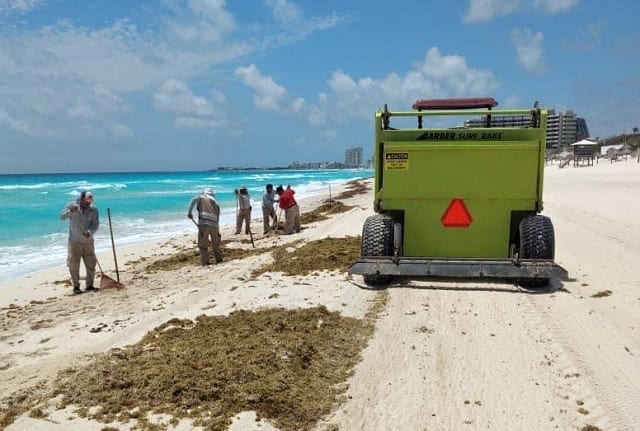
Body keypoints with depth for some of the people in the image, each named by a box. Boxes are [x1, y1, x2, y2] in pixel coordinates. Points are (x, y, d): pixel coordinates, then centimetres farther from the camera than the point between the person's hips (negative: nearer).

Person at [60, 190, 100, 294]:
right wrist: (70, 212, -29)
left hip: (88, 241, 2)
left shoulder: (94, 210, -3)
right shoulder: (72, 205, -4)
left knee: (91, 264, 5)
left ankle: (89, 285, 18)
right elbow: (62, 217, -10)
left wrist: (90, 232, -28)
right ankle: (76, 286, 13)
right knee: (73, 265, 0)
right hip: (74, 241, -1)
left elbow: (96, 224, -9)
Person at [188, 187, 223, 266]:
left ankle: (205, 263, -5)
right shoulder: (216, 204, 23)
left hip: (204, 224, -4)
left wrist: (190, 212, -12)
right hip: (214, 225, 4)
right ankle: (219, 260, 31)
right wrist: (217, 231, 25)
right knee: (215, 245, 20)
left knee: (203, 245, 0)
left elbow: (193, 200, -10)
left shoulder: (201, 197, 12)